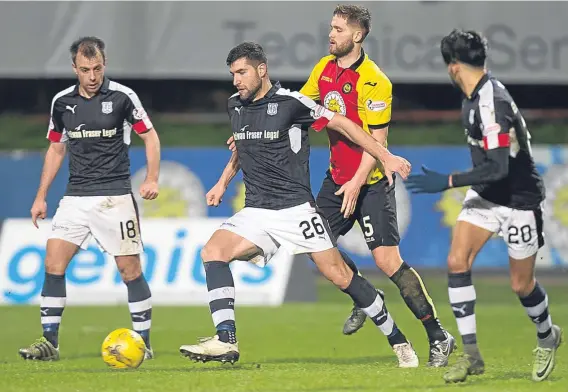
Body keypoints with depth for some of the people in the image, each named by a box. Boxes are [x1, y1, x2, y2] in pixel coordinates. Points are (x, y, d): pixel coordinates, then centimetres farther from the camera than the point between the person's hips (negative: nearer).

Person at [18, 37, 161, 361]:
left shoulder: (122, 97, -6)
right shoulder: (62, 102, 6)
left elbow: (150, 137, 1)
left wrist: (152, 180, -12)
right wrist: (41, 197, 14)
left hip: (115, 197, -4)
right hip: (76, 197, 4)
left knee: (130, 269, -3)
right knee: (54, 263, -8)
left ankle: (144, 343, 7)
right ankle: (49, 342, -4)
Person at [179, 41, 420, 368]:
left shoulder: (290, 102, -10)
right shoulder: (236, 106, 9)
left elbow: (341, 123, -5)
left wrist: (386, 157, -8)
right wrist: (223, 182, 21)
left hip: (295, 209, -5)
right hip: (256, 212, 5)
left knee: (340, 276, -6)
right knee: (213, 251, -19)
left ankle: (399, 341, 9)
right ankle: (226, 342, -25)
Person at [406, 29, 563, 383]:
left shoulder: (491, 104, -28)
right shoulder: (476, 97, 1)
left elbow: (498, 168, -34)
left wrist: (448, 182, -32)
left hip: (518, 201, -8)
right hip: (486, 196, 8)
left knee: (522, 284, 5)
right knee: (457, 263, -10)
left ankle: (547, 338, 36)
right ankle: (472, 355, -6)